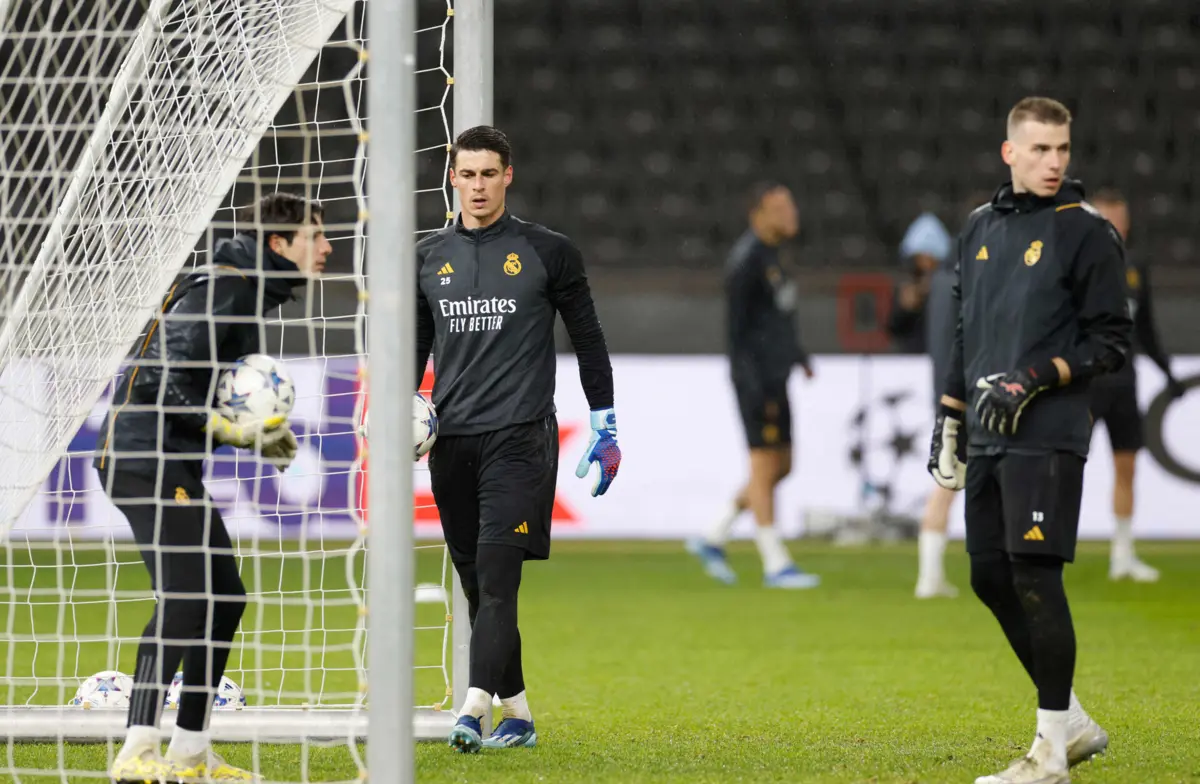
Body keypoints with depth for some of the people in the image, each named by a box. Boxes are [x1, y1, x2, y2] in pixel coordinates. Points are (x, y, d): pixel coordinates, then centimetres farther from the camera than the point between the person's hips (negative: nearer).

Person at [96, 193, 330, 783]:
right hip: (145, 458, -11)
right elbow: (164, 375, -21)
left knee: (224, 597, 12)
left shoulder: (250, 290, 18)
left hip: (175, 464, 11)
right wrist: (229, 431, -20)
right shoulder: (226, 286, -15)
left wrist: (259, 431, 7)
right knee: (181, 595, -19)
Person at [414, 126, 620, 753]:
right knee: (478, 586, 6)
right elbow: (415, 348, 20)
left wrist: (606, 428, 4)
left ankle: (473, 709, -25)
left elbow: (588, 339, 7)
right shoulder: (428, 258, 12)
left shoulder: (548, 252, 3)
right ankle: (517, 713, 15)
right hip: (450, 441, 4)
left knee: (497, 576, -16)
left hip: (519, 437, -4)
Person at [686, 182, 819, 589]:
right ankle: (775, 565, 0)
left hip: (775, 375, 10)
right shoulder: (746, 258, -14)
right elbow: (735, 323, -17)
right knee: (765, 468, -5)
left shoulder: (768, 255, 15)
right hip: (757, 377, -10)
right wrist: (751, 381, -21)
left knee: (781, 466, 12)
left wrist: (797, 352, 18)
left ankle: (713, 540, 18)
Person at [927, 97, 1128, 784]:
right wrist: (950, 420, 19)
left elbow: (1111, 342, -7)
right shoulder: (983, 227, 14)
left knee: (1035, 578, -10)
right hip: (987, 439, 7)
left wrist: (1033, 379, -16)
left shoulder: (1088, 232, -5)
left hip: (1047, 438, -7)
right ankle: (1073, 722, 21)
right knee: (992, 579, 8)